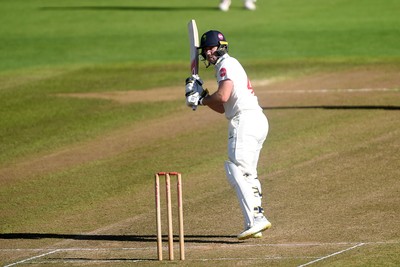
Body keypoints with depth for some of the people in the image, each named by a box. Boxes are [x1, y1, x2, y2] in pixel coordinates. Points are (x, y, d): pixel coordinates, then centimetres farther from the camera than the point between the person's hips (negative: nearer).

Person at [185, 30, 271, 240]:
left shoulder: (227, 65, -5)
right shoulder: (226, 66, 26)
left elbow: (222, 97, -21)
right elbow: (221, 108, 25)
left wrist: (201, 100, -4)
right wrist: (200, 93, 14)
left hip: (245, 120, -11)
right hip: (257, 120, 11)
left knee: (236, 171, -16)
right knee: (248, 174, 17)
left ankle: (255, 220, -25)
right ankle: (256, 222, 17)